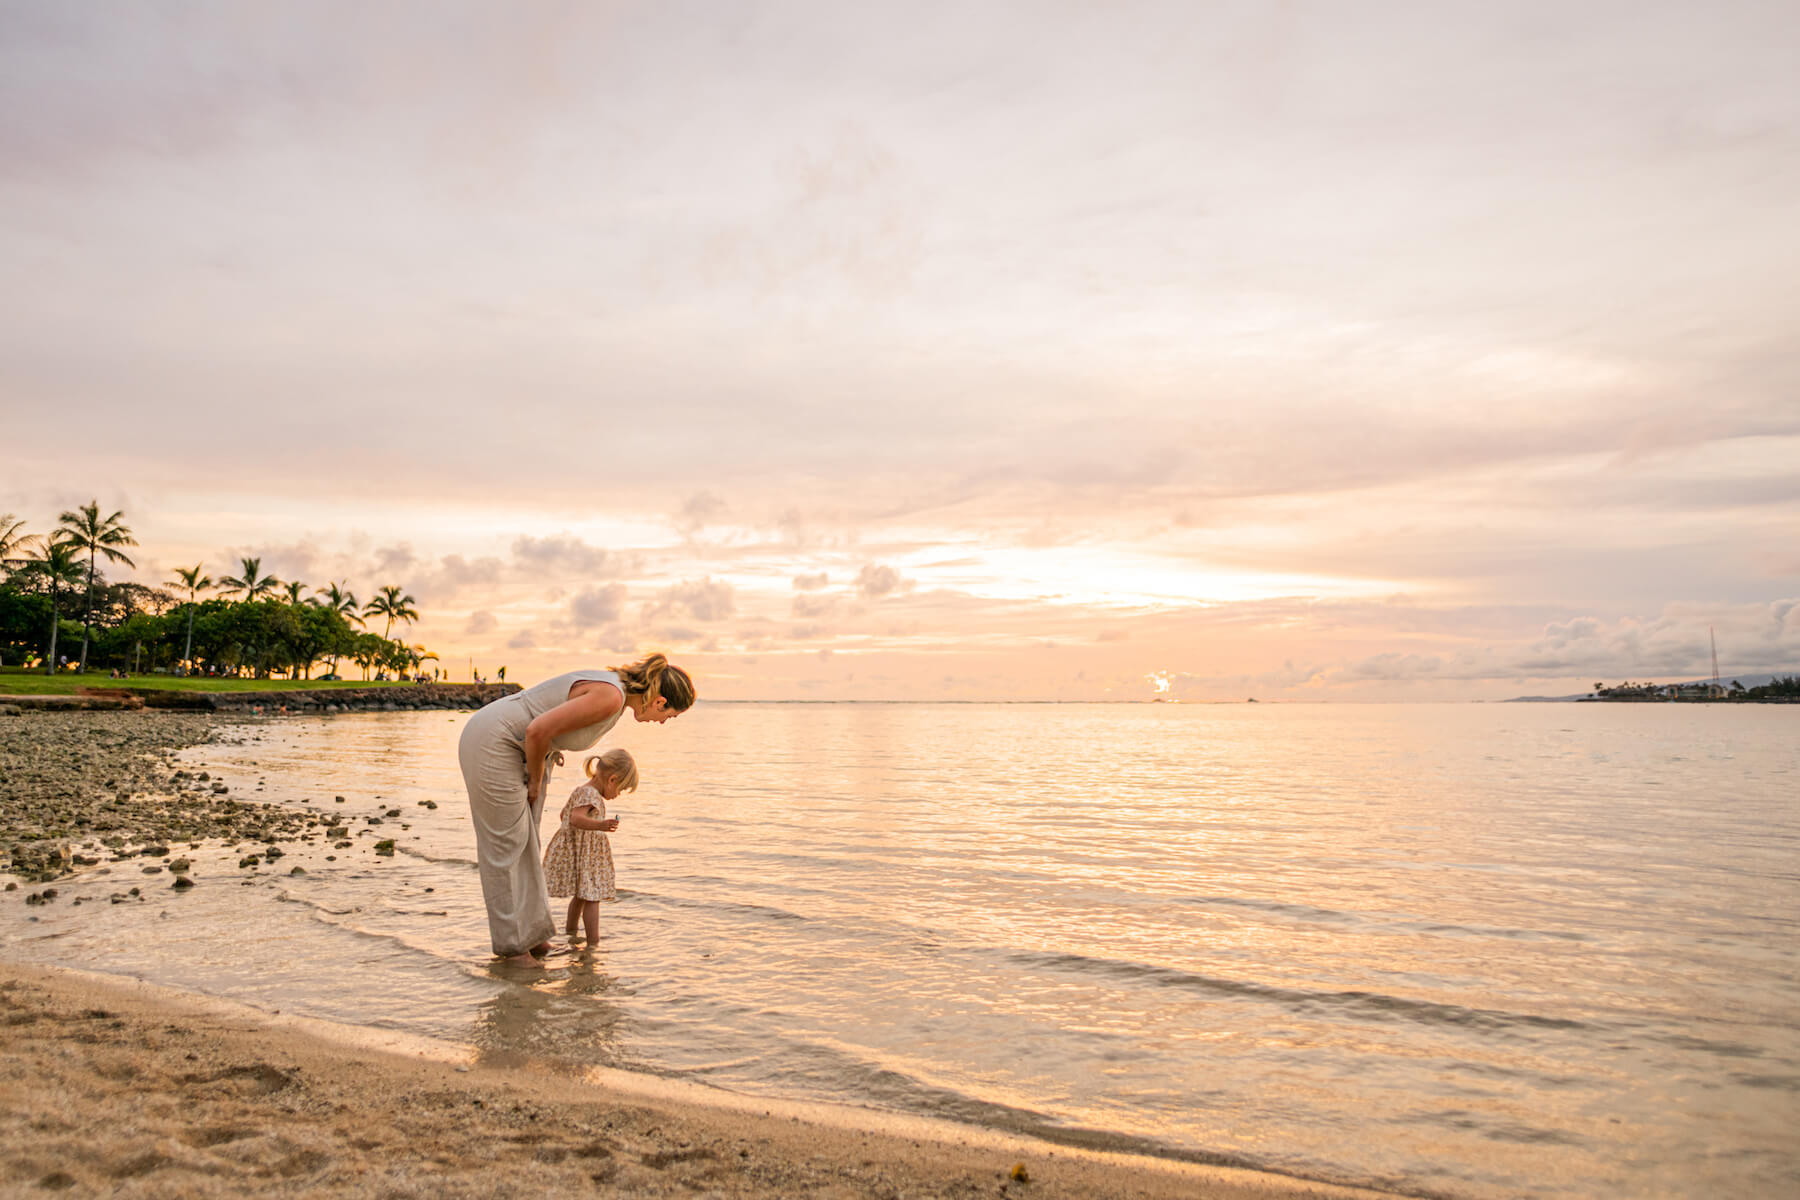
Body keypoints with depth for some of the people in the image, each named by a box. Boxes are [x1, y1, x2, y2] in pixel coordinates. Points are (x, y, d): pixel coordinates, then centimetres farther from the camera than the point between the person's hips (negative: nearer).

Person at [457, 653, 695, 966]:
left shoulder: (617, 691, 5)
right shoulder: (610, 697, -25)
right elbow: (538, 730, -27)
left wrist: (537, 778, 9)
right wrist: (535, 781, -10)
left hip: (515, 748, 10)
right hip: (492, 743, -10)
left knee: (524, 841, 15)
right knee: (506, 843, 0)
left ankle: (528, 930, 25)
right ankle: (511, 941, 12)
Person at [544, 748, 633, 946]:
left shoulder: (579, 791, 12)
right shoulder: (590, 794, -21)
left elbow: (565, 814, 28)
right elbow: (575, 819, -37)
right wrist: (599, 825, -51)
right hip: (584, 856, -10)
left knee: (581, 895, 26)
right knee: (591, 899, -10)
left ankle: (570, 930, 43)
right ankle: (593, 943, -12)